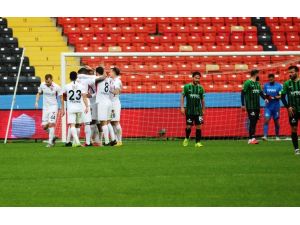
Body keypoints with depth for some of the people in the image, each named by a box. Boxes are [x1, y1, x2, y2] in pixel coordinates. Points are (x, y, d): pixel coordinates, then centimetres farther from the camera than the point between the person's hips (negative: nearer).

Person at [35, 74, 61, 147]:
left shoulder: (56, 87, -12)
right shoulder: (42, 85, -1)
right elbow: (39, 93, 16)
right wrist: (36, 101, 0)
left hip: (53, 107, -4)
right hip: (45, 107, 4)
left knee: (51, 124, -14)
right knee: (44, 126, -1)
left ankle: (50, 142, -9)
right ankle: (53, 136, 24)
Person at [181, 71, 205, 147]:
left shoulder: (200, 88, 6)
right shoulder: (187, 86, -1)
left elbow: (202, 100, 13)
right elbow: (182, 97, 2)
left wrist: (203, 110, 11)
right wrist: (182, 107, -6)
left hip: (198, 111, 2)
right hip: (189, 110, -2)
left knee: (198, 126, -3)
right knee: (188, 126, -1)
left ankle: (198, 142, 3)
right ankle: (186, 139, 25)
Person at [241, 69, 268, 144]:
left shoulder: (257, 83, 14)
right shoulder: (247, 83, -8)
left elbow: (260, 92, 18)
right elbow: (243, 93, -9)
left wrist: (265, 98, -1)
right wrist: (243, 104, -12)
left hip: (257, 106, 7)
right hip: (250, 106, -7)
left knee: (255, 122, 8)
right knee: (252, 122, -9)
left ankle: (252, 138, 13)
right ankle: (251, 139, -7)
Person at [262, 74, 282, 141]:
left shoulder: (278, 86, -2)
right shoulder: (266, 85, 5)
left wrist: (277, 97, -23)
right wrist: (267, 97, -12)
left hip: (276, 107, -1)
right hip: (268, 106, 1)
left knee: (276, 122, 8)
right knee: (266, 120, -13)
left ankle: (277, 136, 22)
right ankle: (265, 136, -19)